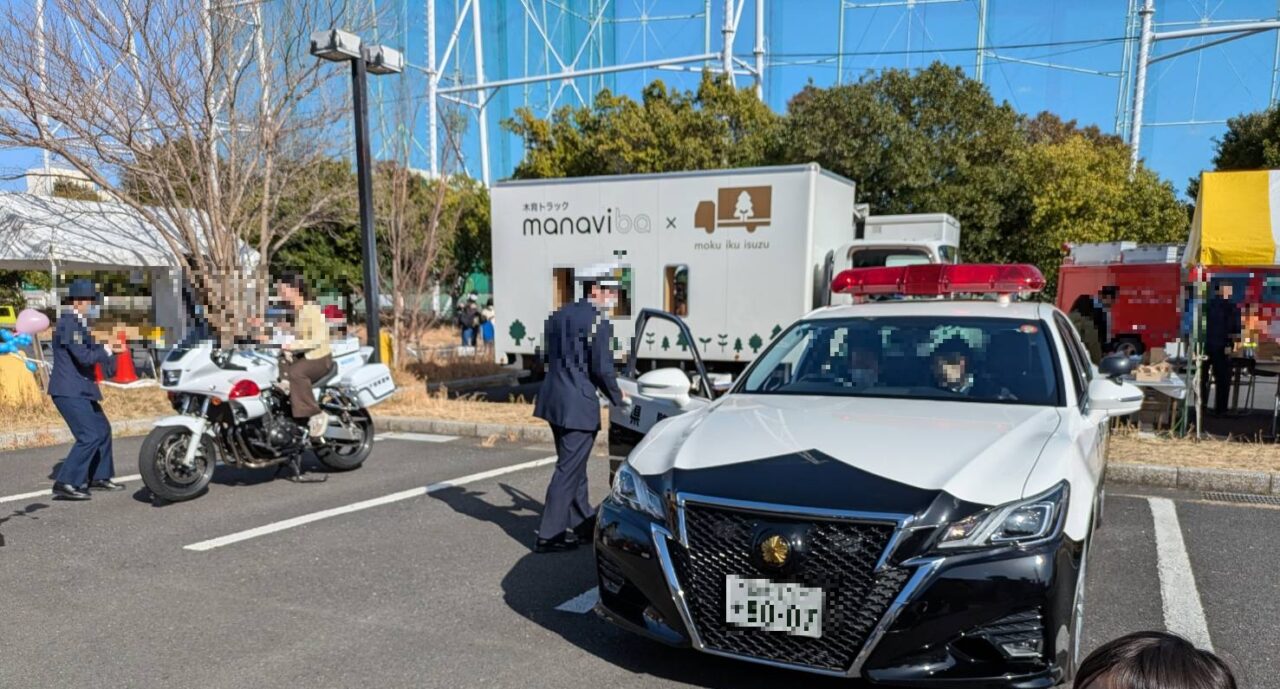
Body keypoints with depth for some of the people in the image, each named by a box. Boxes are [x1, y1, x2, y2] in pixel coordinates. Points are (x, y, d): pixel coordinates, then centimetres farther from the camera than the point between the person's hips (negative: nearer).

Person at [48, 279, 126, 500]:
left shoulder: (77, 322, 15)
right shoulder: (69, 323, -17)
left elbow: (88, 350, 21)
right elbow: (84, 356, -24)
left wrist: (109, 349, 7)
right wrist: (106, 351, -9)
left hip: (80, 390, 11)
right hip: (69, 391, -11)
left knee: (102, 430, 17)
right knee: (89, 436, -14)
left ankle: (99, 478, 28)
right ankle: (65, 483, -9)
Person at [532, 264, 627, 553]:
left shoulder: (559, 315, 12)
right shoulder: (597, 320, -13)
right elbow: (602, 368, -15)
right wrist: (617, 398, 2)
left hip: (554, 399, 9)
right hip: (579, 404, -9)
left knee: (573, 464, 19)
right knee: (569, 469, 0)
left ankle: (584, 523, 32)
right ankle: (549, 535, 5)